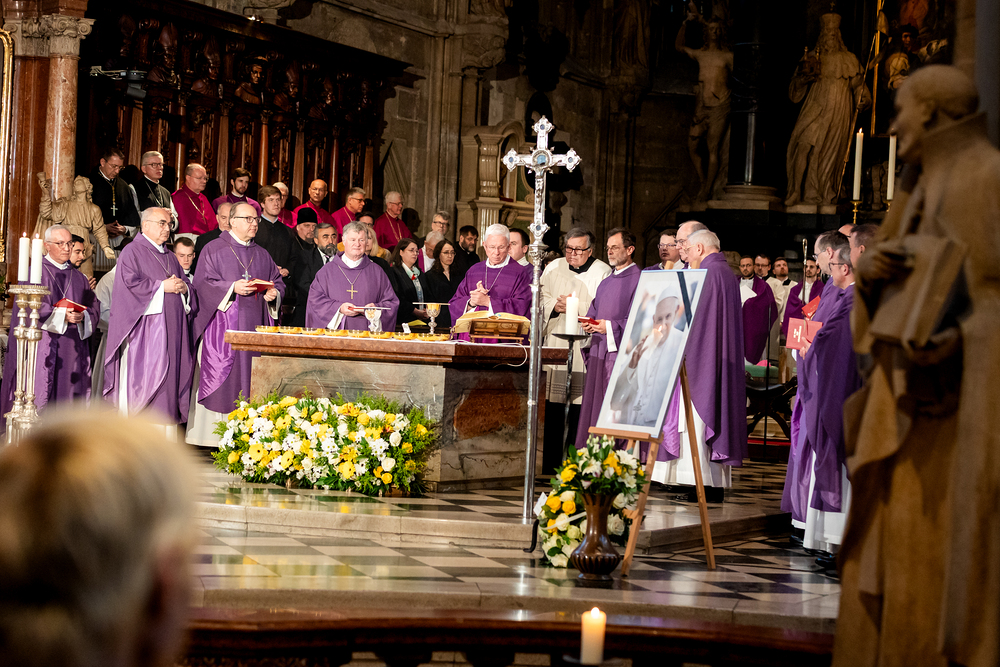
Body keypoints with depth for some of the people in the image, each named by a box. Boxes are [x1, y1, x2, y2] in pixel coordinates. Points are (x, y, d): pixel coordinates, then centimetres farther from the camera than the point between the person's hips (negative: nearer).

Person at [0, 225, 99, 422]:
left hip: (70, 349, 5)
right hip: (43, 345, -5)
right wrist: (62, 315, -19)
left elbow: (94, 306, 11)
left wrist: (82, 316, -12)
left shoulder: (78, 278, 17)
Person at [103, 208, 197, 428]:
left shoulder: (170, 257, 23)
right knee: (145, 373, -12)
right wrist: (162, 286, -13)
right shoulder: (132, 251, 1)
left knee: (172, 371, 1)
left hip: (172, 329, 7)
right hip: (145, 328, -7)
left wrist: (184, 288, -2)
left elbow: (184, 283, 22)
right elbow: (130, 283, -12)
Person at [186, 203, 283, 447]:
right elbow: (202, 283, -6)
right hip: (223, 325, -5)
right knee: (220, 380, -8)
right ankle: (214, 441, -7)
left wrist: (274, 294, -4)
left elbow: (278, 281, 19)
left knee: (251, 379, 0)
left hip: (254, 325, 5)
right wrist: (232, 288, -18)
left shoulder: (262, 255, 18)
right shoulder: (213, 250, 2)